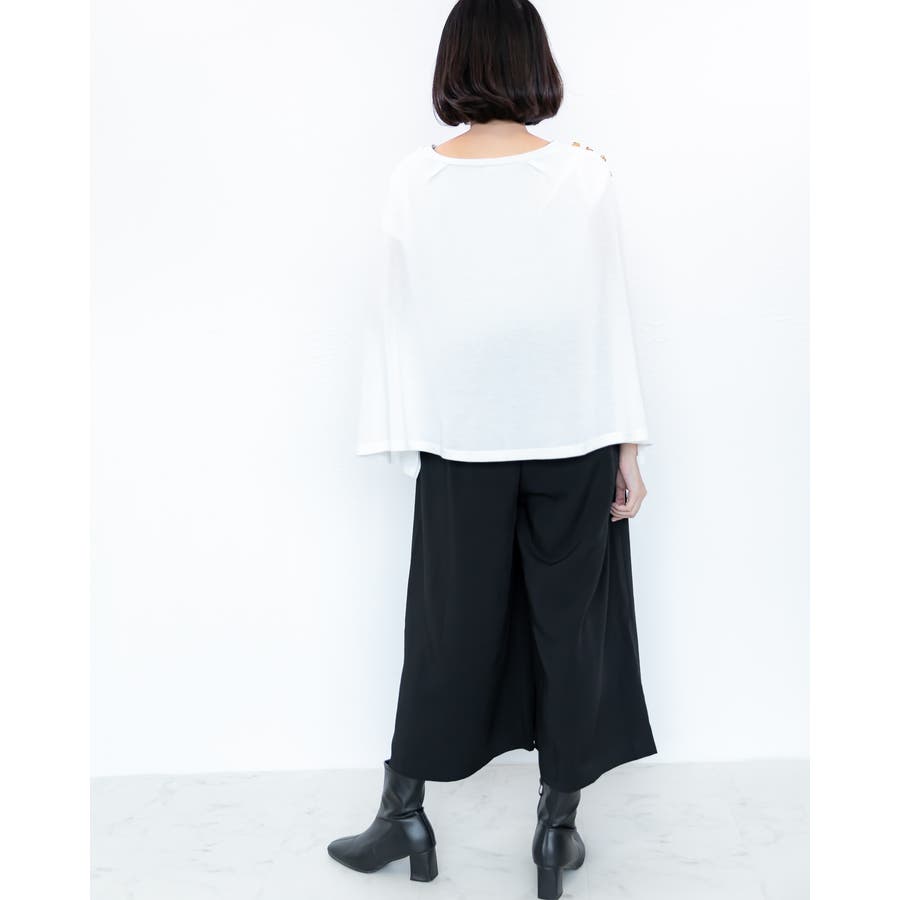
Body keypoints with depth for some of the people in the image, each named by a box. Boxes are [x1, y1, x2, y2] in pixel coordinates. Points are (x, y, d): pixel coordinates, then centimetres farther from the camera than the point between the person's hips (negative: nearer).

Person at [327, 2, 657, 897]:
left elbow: (397, 315, -1)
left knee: (449, 623, 13)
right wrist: (629, 442, 1)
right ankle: (558, 826, 23)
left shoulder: (413, 178, -4)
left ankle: (403, 814, 25)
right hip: (572, 431, -1)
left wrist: (404, 436, 6)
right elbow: (609, 312, -5)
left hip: (460, 437, 1)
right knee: (569, 621, 11)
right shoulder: (581, 173, -6)